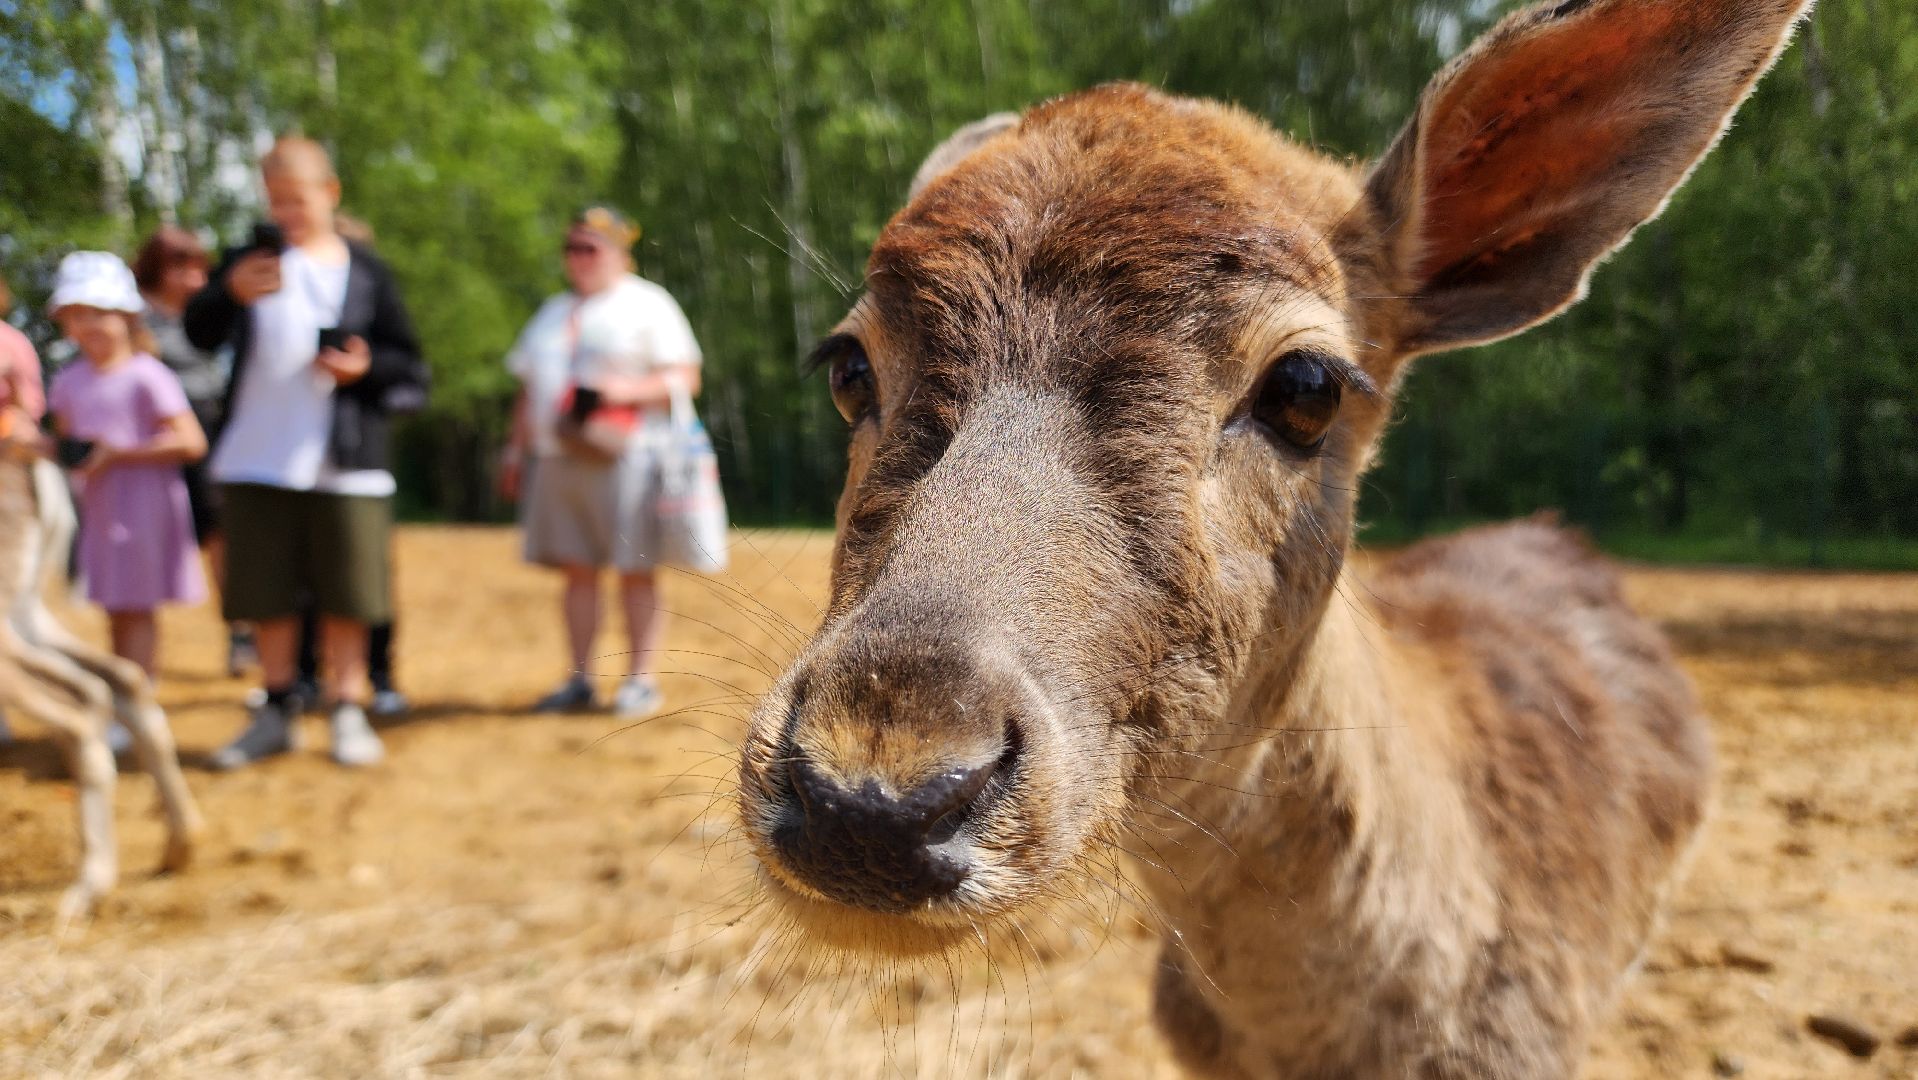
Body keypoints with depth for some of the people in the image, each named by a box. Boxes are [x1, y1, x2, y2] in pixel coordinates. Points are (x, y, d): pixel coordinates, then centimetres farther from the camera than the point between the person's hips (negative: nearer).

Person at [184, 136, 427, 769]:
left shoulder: (366, 272, 4)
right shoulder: (252, 258, 7)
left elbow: (411, 366, 4)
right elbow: (200, 334, -4)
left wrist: (365, 367, -15)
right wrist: (230, 292, -22)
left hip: (345, 466, -2)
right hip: (257, 461, 2)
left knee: (345, 596, 4)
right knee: (265, 593, 9)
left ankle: (349, 711, 17)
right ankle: (276, 711, 22)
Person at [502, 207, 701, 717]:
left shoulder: (647, 304, 3)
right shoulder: (553, 311, 22)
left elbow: (686, 377, -6)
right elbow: (528, 389, 25)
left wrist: (628, 389, -19)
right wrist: (516, 449, 18)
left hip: (624, 459, -6)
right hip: (557, 459, 6)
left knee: (635, 569, -4)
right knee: (577, 570, 6)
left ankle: (641, 679, 3)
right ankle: (579, 680, 12)